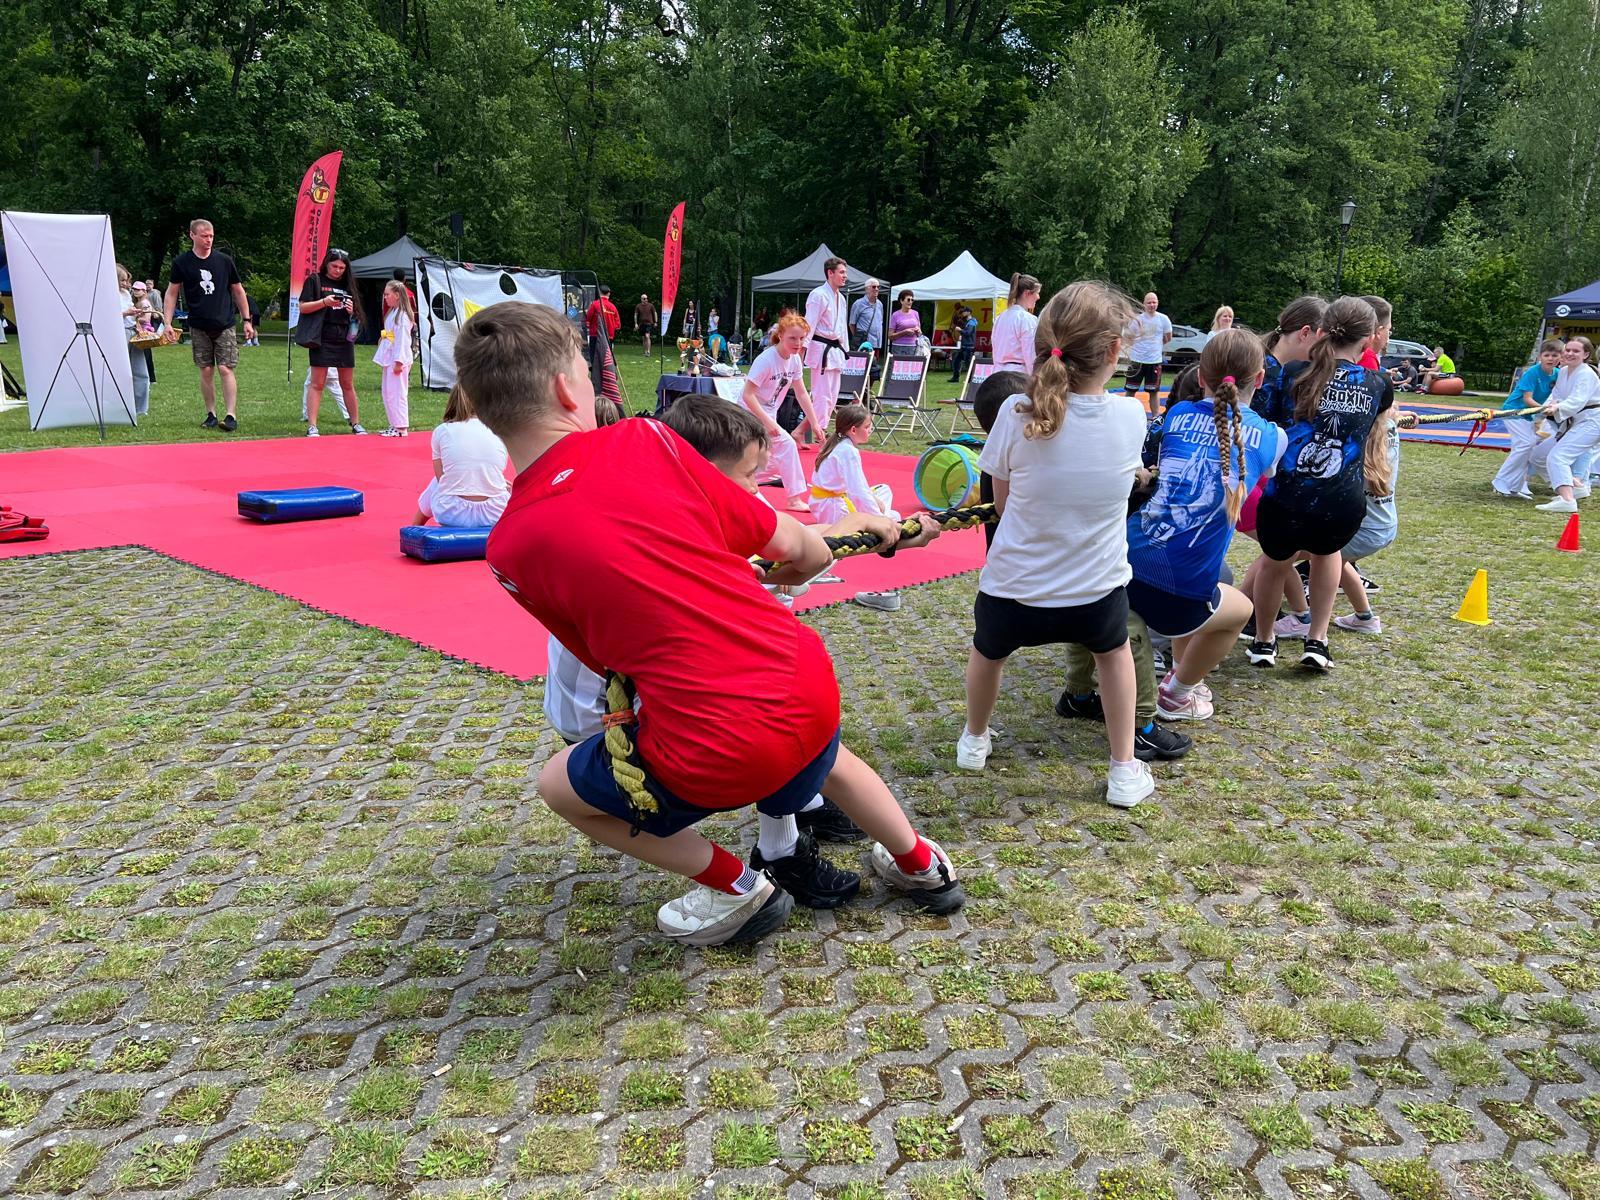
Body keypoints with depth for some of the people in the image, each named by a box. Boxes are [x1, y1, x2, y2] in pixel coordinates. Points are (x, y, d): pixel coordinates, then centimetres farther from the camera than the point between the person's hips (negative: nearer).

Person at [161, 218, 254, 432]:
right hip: (199, 327, 1)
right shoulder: (182, 262, 1)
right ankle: (211, 415, 14)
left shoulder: (224, 260, 2)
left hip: (224, 325, -1)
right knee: (206, 371, 4)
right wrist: (167, 323, -1)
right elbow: (171, 293, 7)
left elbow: (238, 290, 11)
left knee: (225, 369, -10)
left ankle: (231, 416, -10)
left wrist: (247, 320, 10)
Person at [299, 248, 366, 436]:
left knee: (348, 384, 9)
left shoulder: (347, 285, 16)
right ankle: (311, 426, -6)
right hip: (322, 339, -4)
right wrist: (324, 302, -18)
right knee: (317, 384, -5)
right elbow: (303, 308, -2)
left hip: (345, 339, 4)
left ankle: (356, 424, 16)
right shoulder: (315, 281, 4)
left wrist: (352, 311, -5)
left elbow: (356, 314, 18)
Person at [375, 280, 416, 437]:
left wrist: (399, 361, -21)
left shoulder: (402, 315, -14)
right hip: (389, 358, 11)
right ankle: (394, 425, 20)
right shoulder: (392, 313, 17)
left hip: (398, 359, -11)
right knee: (387, 393, 14)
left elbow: (402, 340, -19)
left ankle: (401, 428, -5)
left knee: (397, 393, -9)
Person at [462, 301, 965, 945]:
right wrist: (817, 551, 27)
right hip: (810, 690, 4)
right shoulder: (646, 439, -5)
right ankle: (922, 866, 56)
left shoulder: (510, 549, -7)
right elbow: (790, 543, 3)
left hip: (714, 756, -3)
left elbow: (609, 658, 7)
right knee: (822, 757, 40)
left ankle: (735, 889, 28)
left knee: (560, 785, 24)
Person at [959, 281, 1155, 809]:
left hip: (1012, 596, 0)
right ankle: (1124, 771, 37)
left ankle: (974, 741, 56)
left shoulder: (1017, 414, -16)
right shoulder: (1131, 418, -11)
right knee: (1114, 647, 35)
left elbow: (1002, 502, -3)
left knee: (988, 647, 34)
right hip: (1096, 597, 1)